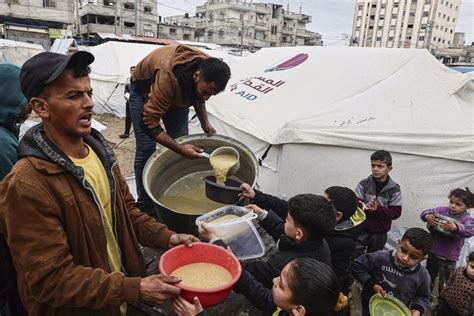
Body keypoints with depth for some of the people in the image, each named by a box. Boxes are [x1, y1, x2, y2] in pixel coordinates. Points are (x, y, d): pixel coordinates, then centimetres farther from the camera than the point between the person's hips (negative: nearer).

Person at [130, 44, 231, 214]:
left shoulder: (208, 69, -24)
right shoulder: (167, 76, -45)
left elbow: (198, 97, 0)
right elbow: (148, 123, -40)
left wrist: (205, 123, -13)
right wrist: (180, 148, -45)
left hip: (177, 92, 5)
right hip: (145, 89, -5)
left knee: (181, 143, -2)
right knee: (146, 150, -10)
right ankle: (145, 206, 5)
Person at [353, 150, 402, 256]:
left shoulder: (394, 189, -8)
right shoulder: (364, 184, -6)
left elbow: (396, 212, -11)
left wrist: (377, 209, -25)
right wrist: (363, 206, -30)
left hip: (380, 232, 0)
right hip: (361, 229, 0)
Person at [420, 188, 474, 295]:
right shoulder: (443, 210, -6)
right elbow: (426, 212, -9)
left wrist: (456, 227, -49)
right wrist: (427, 216, -32)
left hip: (449, 258, -4)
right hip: (433, 252, 4)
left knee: (444, 283, 9)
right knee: (429, 277, 23)